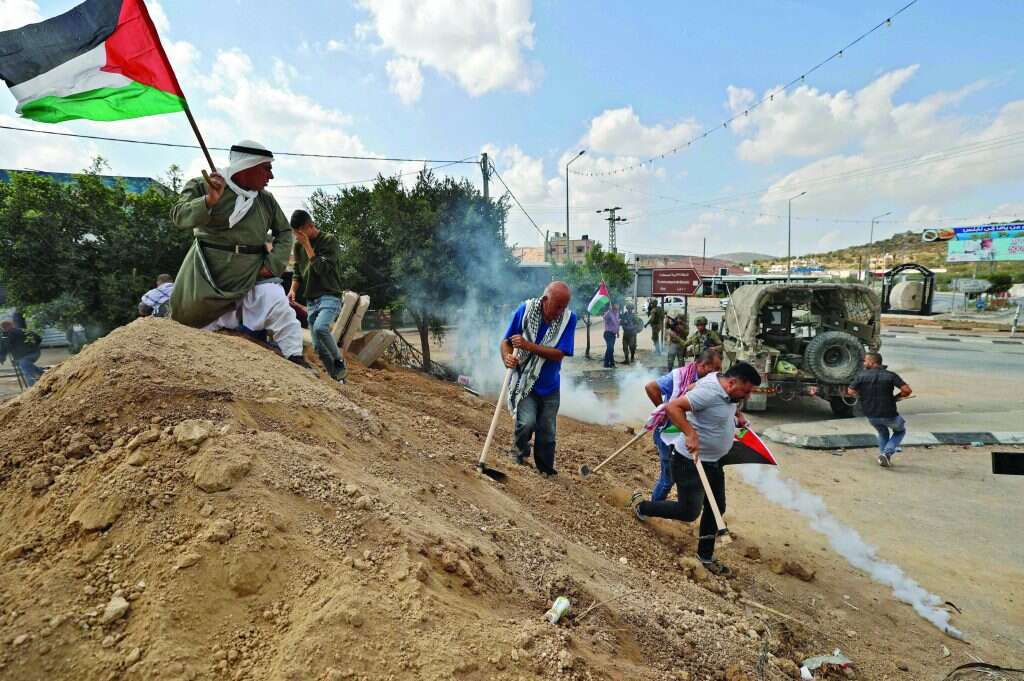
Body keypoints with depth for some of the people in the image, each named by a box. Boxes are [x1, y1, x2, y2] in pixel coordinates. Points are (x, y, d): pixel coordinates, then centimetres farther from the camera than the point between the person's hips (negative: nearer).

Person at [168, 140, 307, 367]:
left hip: (254, 273, 2)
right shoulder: (203, 186, -6)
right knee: (195, 320, 12)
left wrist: (273, 264, -4)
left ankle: (295, 359, -10)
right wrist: (209, 200, -33)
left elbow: (285, 232, 10)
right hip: (211, 273, -2)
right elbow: (179, 216, -16)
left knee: (280, 309, -17)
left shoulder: (266, 199, 4)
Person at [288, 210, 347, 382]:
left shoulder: (329, 240, -6)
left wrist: (307, 245, -14)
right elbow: (297, 272, 19)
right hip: (310, 300, 6)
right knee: (318, 347, 2)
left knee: (320, 327, -32)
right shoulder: (298, 245, 11)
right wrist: (293, 290, 1)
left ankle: (340, 362, -11)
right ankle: (337, 378, 14)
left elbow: (322, 269, -16)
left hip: (330, 297, -6)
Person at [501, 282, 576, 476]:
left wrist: (528, 345, -27)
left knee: (547, 433, 10)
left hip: (549, 386, 2)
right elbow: (506, 341, -5)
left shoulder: (569, 318, -12)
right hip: (524, 382, -2)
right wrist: (507, 358, -26)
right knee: (527, 422, -21)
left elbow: (559, 353, -18)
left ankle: (546, 472, 33)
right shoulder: (525, 310, -13)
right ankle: (520, 450, 13)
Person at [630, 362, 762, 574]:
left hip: (712, 461, 10)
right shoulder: (709, 391, -28)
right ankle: (641, 506, 22)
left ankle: (705, 555, 33)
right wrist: (690, 434, -38)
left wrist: (738, 414, 13)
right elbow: (672, 407, -33)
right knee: (689, 512, -1)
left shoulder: (725, 389, 1)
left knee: (717, 507, 16)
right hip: (690, 461, -10)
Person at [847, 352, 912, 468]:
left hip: (871, 415, 2)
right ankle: (887, 453, 7)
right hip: (889, 414, -2)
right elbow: (907, 390, -15)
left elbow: (850, 392, -7)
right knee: (900, 431, 27)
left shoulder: (862, 375, -4)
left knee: (882, 433, 32)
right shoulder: (890, 375, -7)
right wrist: (895, 398, 2)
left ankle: (883, 455, 18)